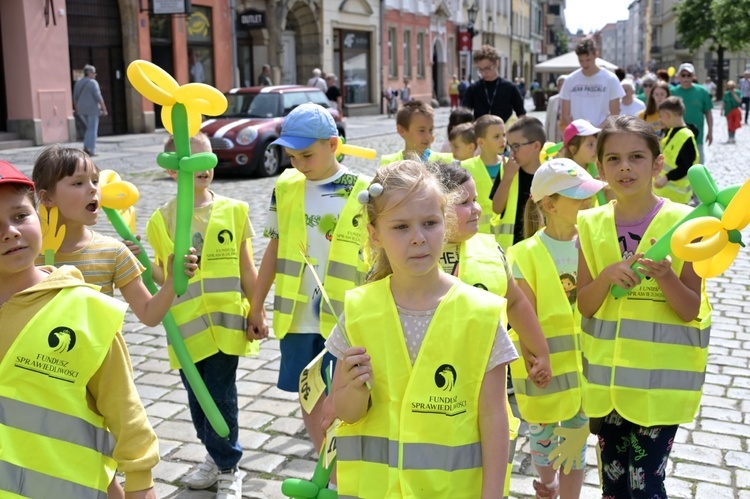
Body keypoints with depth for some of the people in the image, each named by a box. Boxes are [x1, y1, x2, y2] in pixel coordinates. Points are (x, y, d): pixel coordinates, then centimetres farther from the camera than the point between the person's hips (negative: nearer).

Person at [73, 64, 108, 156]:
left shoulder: (78, 83, 11)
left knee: (90, 129, 19)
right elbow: (98, 97, -15)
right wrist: (104, 109, -12)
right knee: (93, 130, -1)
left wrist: (76, 109, 22)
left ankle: (86, 147, 6)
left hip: (82, 110, 7)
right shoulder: (93, 82, -10)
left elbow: (75, 97, 14)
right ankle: (91, 151, -2)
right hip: (92, 109, -7)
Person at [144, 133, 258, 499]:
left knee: (221, 397, 2)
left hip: (225, 322, -2)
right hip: (186, 327, 2)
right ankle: (216, 456, 35)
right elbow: (161, 271, 7)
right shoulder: (162, 219, 0)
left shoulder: (232, 211, -2)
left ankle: (228, 469, 20)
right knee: (197, 398, 15)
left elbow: (246, 268, 3)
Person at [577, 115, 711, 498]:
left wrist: (665, 276, -27)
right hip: (607, 373, 4)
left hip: (662, 376, -3)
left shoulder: (681, 222, -10)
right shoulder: (591, 225, -1)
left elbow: (691, 310, -9)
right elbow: (585, 306, 0)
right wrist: (607, 275, -19)